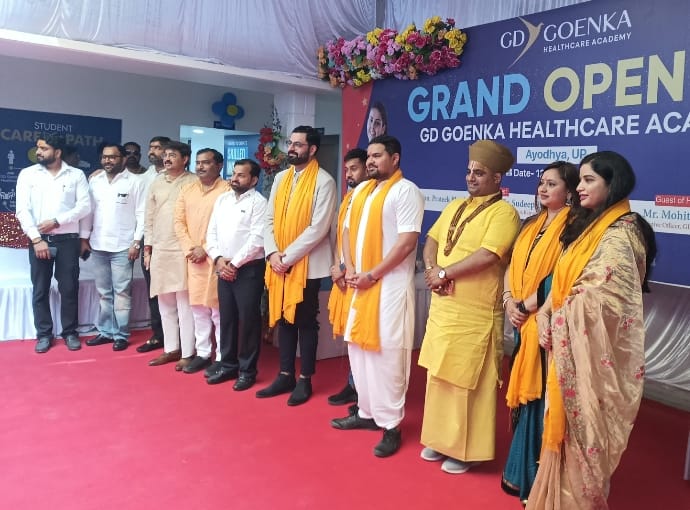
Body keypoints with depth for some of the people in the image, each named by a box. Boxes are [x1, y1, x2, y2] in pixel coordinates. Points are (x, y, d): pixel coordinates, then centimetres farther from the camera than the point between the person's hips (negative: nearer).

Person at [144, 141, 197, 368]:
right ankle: (171, 348, 23)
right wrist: (147, 249, 11)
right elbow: (149, 217, 14)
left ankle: (188, 353, 7)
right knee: (165, 303, 12)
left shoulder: (193, 183, -4)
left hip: (183, 250, -6)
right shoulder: (156, 183, 12)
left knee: (184, 303, -1)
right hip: (159, 251, 6)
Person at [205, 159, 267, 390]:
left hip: (248, 269, -6)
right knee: (226, 317, 12)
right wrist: (218, 258, -5)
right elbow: (211, 232, 11)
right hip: (223, 267, 6)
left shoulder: (258, 202, -6)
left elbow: (257, 239, -14)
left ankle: (247, 370, 12)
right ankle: (228, 364, 26)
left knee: (248, 319, 0)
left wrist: (235, 263, -13)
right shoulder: (222, 199, 13)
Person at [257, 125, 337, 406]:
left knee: (306, 321, 4)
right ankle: (285, 375, 24)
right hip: (279, 263, 6)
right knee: (283, 318, 12)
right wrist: (273, 253, -6)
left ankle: (304, 379, 17)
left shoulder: (324, 181, -9)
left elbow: (318, 228, -17)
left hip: (307, 264, -6)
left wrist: (288, 256, -16)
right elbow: (270, 220, 9)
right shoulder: (281, 178, 11)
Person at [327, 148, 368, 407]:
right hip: (344, 275, 8)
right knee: (349, 333, 11)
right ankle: (354, 385, 20)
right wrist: (337, 266, 2)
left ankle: (357, 387, 8)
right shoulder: (348, 198, 17)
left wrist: (346, 268, -13)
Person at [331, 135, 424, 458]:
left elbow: (407, 241, -16)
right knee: (358, 348, 13)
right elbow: (348, 230, 17)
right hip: (360, 283, 8)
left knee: (386, 354, -5)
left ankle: (391, 425, 6)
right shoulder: (361, 190, 15)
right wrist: (349, 269, 1)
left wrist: (372, 275, -15)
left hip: (390, 285, -8)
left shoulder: (406, 191, -8)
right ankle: (367, 412, 27)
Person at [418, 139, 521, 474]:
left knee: (468, 382, 3)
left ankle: (466, 450, 18)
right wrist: (431, 269, -8)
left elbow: (487, 256, -23)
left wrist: (444, 272, -14)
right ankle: (441, 439, 31)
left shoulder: (504, 212, -11)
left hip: (475, 314, -7)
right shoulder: (455, 206, 15)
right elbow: (431, 240, 13)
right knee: (439, 376, 15)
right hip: (442, 307, 8)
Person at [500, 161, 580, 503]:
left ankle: (536, 478, 15)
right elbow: (512, 266, 12)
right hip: (521, 322, 7)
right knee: (523, 394, 13)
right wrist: (509, 302, -2)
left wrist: (526, 306, -12)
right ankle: (519, 470, 27)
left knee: (540, 398, 0)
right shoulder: (532, 224, 15)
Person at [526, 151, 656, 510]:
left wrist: (555, 319, -10)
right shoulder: (591, 225, 12)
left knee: (583, 429, 5)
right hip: (573, 344, 8)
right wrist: (548, 316, 0)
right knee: (571, 426, 16)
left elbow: (603, 300, -23)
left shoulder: (619, 235, -17)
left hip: (593, 350, -8)